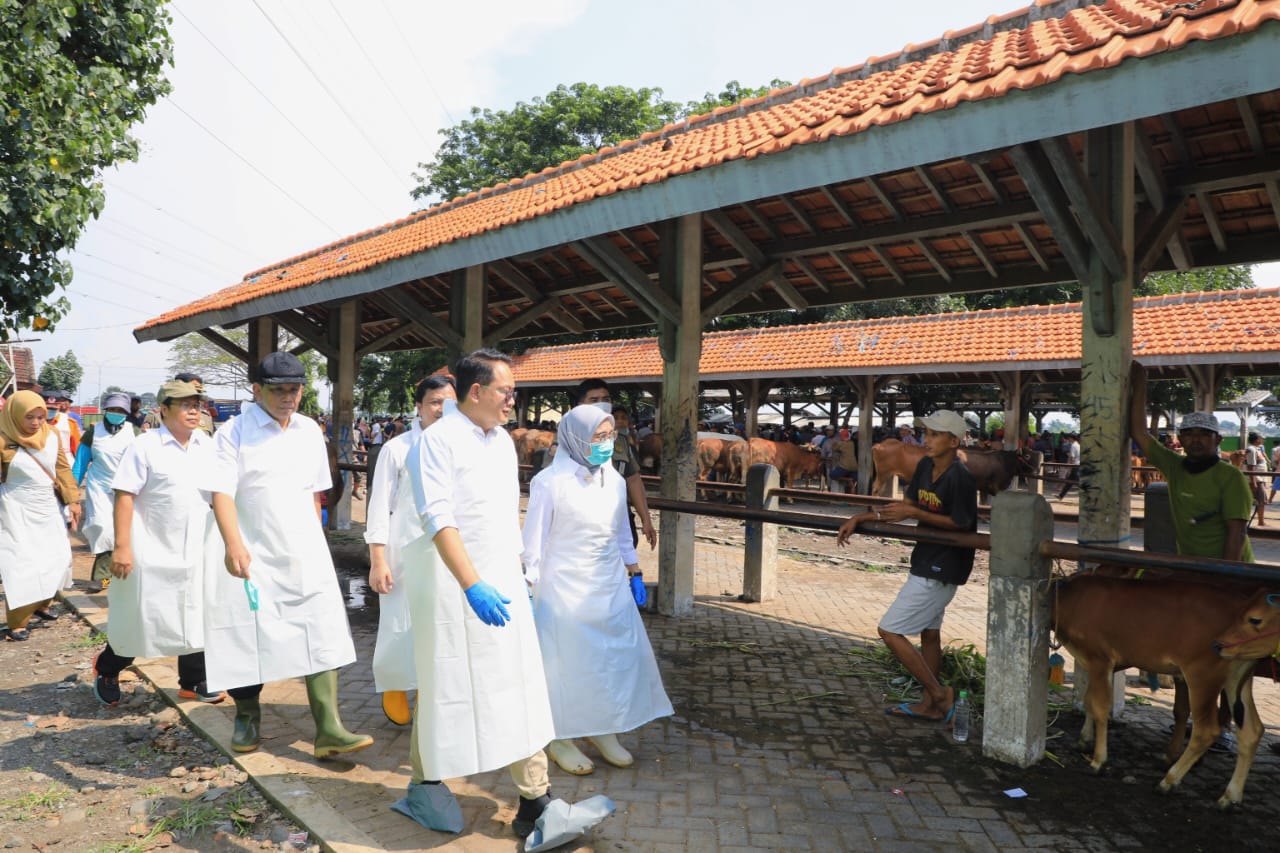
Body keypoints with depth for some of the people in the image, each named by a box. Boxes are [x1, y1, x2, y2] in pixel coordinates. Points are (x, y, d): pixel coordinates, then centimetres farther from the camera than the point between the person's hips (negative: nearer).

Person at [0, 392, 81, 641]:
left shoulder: (51, 435, -1)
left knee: (56, 558, 12)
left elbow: (62, 468, 6)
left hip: (48, 507, 6)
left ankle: (41, 605, 32)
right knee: (21, 565, -5)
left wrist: (72, 499, 4)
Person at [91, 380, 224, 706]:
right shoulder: (144, 446, -11)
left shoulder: (207, 445, 5)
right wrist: (122, 547, -19)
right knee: (141, 619, 8)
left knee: (196, 617, 10)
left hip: (197, 550, 5)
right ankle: (106, 669, 34)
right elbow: (124, 497, -14)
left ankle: (193, 681, 25)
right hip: (153, 552, -5)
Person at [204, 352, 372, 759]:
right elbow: (222, 493, -17)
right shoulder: (234, 433, -6)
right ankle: (247, 718, 31)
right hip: (253, 556, -3)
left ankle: (328, 729, 0)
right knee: (248, 640, 8)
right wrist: (234, 545, -30)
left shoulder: (309, 431, 9)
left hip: (306, 556, 4)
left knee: (322, 638, -4)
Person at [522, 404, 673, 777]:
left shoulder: (614, 480, 4)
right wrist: (528, 592, -10)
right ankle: (560, 737, 25)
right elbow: (534, 540, -10)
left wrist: (634, 574, 14)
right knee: (566, 662, 6)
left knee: (618, 656, 9)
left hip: (609, 587, 6)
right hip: (565, 588, -6)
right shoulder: (550, 482, -14)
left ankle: (602, 730, 29)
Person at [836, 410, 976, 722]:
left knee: (889, 630, -7)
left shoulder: (960, 477, -22)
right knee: (929, 633, 18)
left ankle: (939, 694, 4)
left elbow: (960, 524, -18)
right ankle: (930, 706, 32)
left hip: (941, 570, -9)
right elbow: (906, 503, 12)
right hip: (927, 564, 9)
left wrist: (914, 513, -20)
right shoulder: (925, 466, 4)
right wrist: (860, 519, 7)